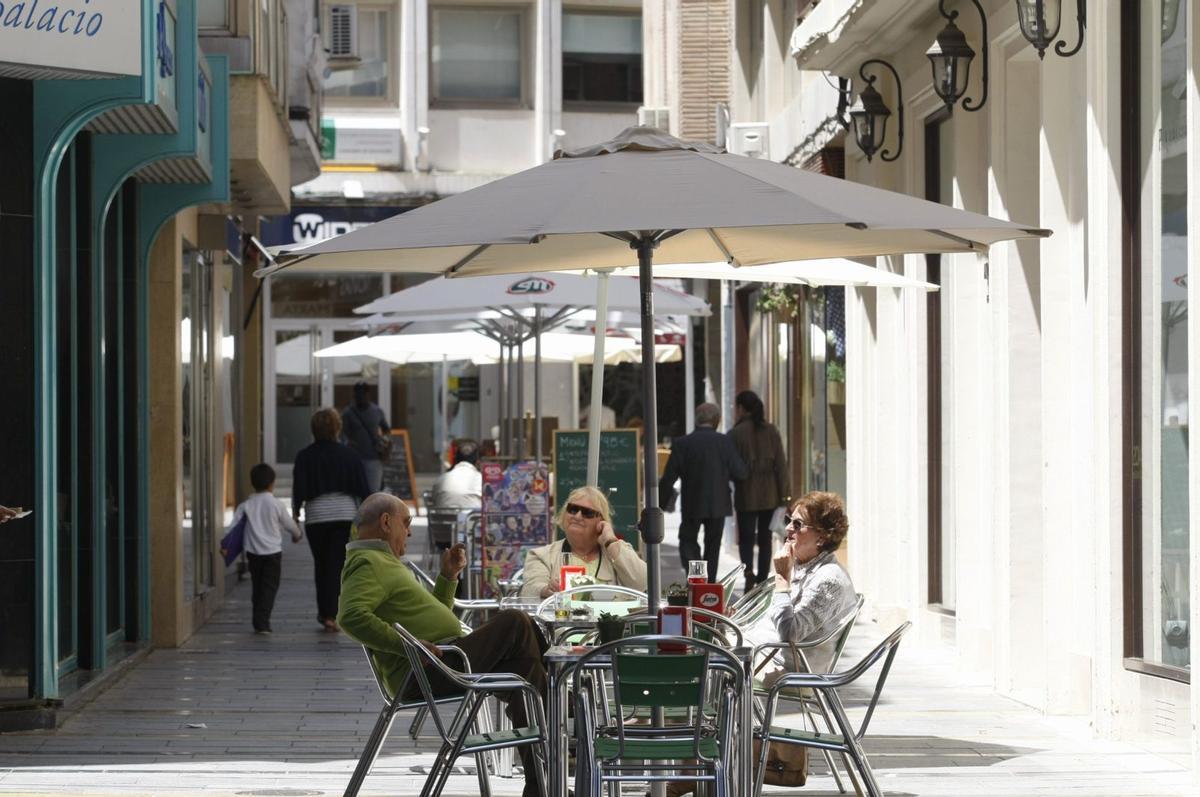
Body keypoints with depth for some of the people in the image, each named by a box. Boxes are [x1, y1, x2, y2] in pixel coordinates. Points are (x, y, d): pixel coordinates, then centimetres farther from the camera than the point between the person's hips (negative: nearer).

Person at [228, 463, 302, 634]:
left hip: (253, 551, 3)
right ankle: (262, 622, -12)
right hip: (273, 552, -3)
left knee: (257, 587, 15)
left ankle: (257, 622, 18)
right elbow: (289, 524, 5)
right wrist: (297, 535, 26)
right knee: (270, 587, 0)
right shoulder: (277, 504, -6)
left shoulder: (246, 505, -1)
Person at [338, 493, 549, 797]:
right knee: (514, 623, -12)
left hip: (439, 664, 11)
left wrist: (449, 576, 20)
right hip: (426, 674, -11)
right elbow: (351, 616, -28)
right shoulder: (367, 563, -8)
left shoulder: (384, 561, 26)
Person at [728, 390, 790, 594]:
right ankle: (763, 579, 14)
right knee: (765, 538, 12)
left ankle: (749, 572, -23)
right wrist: (784, 493, 4)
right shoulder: (771, 431, 2)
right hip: (770, 495, 3)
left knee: (746, 538, 1)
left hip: (746, 495, -3)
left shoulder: (736, 434, -10)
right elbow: (781, 464, 0)